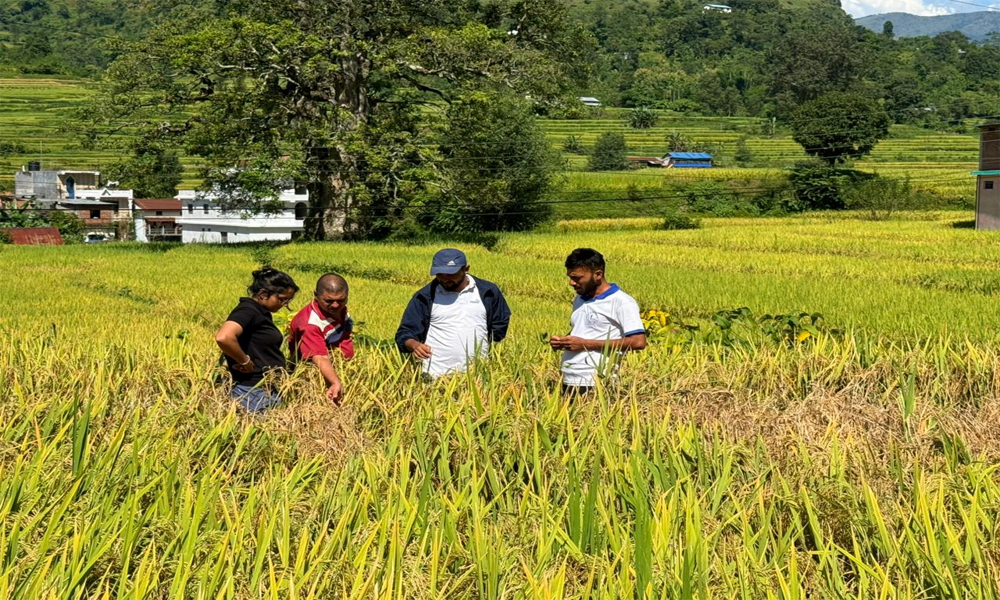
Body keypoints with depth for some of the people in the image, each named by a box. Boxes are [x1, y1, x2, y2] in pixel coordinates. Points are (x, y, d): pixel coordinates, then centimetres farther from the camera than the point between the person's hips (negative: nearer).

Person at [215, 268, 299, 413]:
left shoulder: (261, 313, 14)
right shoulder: (247, 311, -14)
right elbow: (223, 337, -32)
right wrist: (245, 362, -19)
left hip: (268, 389, 10)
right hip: (254, 393, -9)